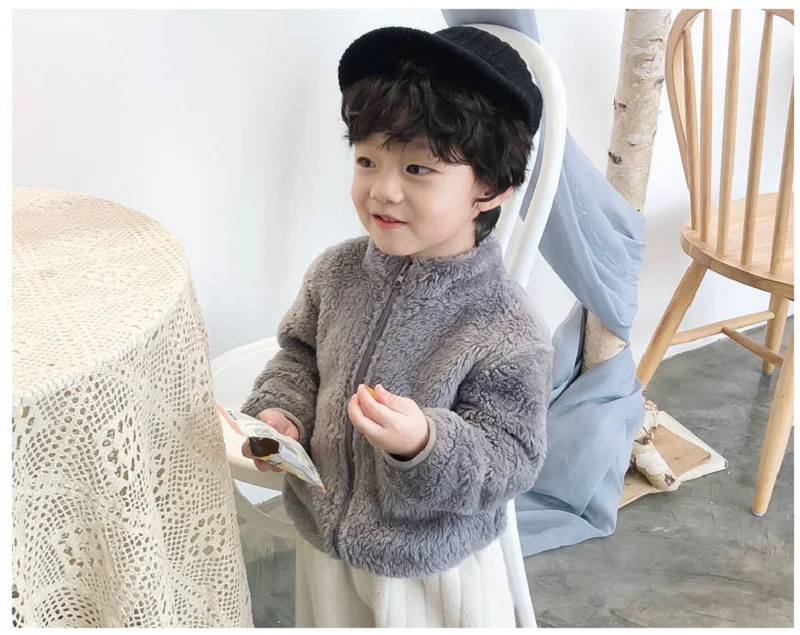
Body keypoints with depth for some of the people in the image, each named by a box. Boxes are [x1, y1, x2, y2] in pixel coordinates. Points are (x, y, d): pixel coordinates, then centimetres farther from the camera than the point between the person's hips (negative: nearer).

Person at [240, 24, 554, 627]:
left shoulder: (510, 333, -28)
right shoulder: (336, 272, -13)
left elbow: (511, 460, -22)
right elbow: (300, 350, 6)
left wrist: (424, 442, -39)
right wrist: (279, 410, -12)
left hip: (434, 562, -4)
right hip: (325, 536, 5)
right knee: (330, 621, 29)